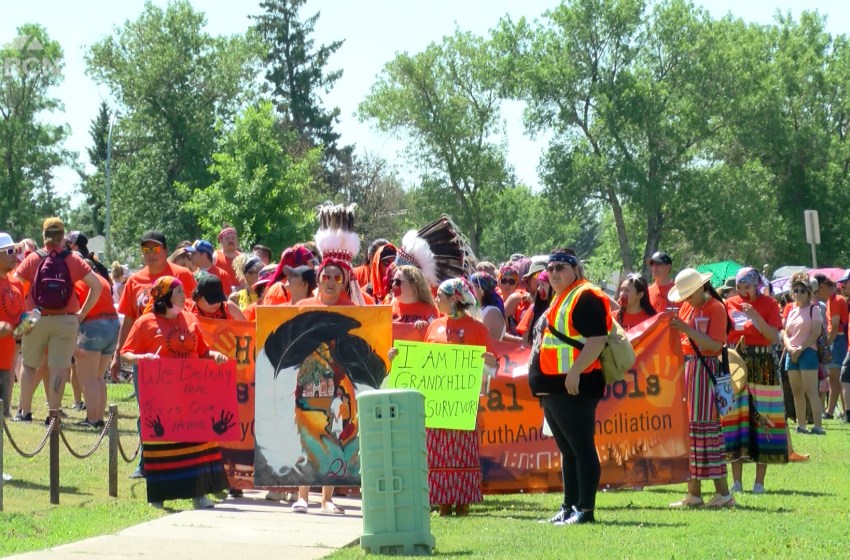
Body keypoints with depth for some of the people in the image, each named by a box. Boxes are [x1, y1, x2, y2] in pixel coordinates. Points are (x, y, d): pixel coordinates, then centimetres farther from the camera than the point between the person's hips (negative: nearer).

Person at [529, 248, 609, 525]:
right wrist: (542, 384, 22)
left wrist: (574, 372, -26)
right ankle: (569, 507, 17)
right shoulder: (558, 299, 20)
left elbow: (597, 340, -20)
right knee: (567, 450, 13)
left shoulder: (585, 297, -11)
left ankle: (586, 510, -9)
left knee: (581, 448, -8)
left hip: (574, 387, -10)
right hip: (552, 388, 10)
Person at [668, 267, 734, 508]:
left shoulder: (715, 308, -9)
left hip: (705, 369, -8)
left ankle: (723, 493, -7)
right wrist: (674, 327, -2)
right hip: (685, 367, 8)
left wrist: (687, 329, -22)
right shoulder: (686, 307, 14)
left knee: (706, 427, -10)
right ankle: (694, 493, 10)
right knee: (688, 427, 7)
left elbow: (715, 345, -18)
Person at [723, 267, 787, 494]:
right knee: (735, 414, -2)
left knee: (762, 416, -3)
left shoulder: (768, 304, 2)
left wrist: (755, 316, -18)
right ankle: (736, 481, 4)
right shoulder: (730, 304, 8)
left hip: (762, 366, -2)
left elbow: (774, 337, -8)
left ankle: (759, 482, 3)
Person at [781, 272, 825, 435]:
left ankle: (818, 426, -17)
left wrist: (801, 349, -14)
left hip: (808, 352, -7)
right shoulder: (791, 310, 15)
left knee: (811, 391, -13)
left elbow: (816, 333, -10)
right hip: (792, 353, 7)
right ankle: (801, 425, 13)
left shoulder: (813, 309, -2)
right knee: (797, 391, 8)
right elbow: (785, 333, 14)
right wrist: (790, 348, -6)